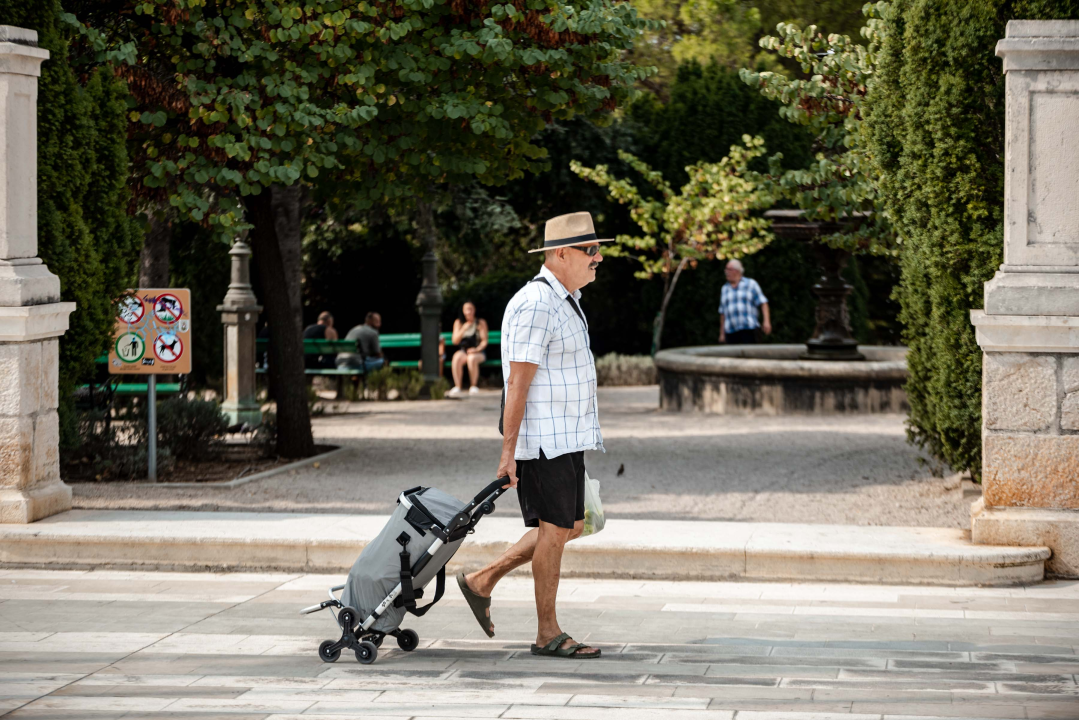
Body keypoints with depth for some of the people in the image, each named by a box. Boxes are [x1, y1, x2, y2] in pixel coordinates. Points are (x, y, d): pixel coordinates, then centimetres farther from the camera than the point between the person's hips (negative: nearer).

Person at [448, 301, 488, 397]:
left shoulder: (481, 323, 1)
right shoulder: (458, 323, 9)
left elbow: (484, 341, -3)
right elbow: (455, 341, 3)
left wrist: (477, 349, -22)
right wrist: (463, 329, -12)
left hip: (478, 352, -2)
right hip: (463, 351, 2)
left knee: (472, 358, -38)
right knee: (457, 358, -33)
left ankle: (473, 386, -24)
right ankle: (457, 387, -32)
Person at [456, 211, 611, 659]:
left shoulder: (564, 300, 14)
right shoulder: (535, 305, -18)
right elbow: (518, 382, -20)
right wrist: (508, 451, -21)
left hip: (566, 437, 10)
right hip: (543, 439, -10)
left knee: (570, 526, 13)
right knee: (554, 529, -3)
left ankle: (482, 582, 21)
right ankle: (548, 635, 6)